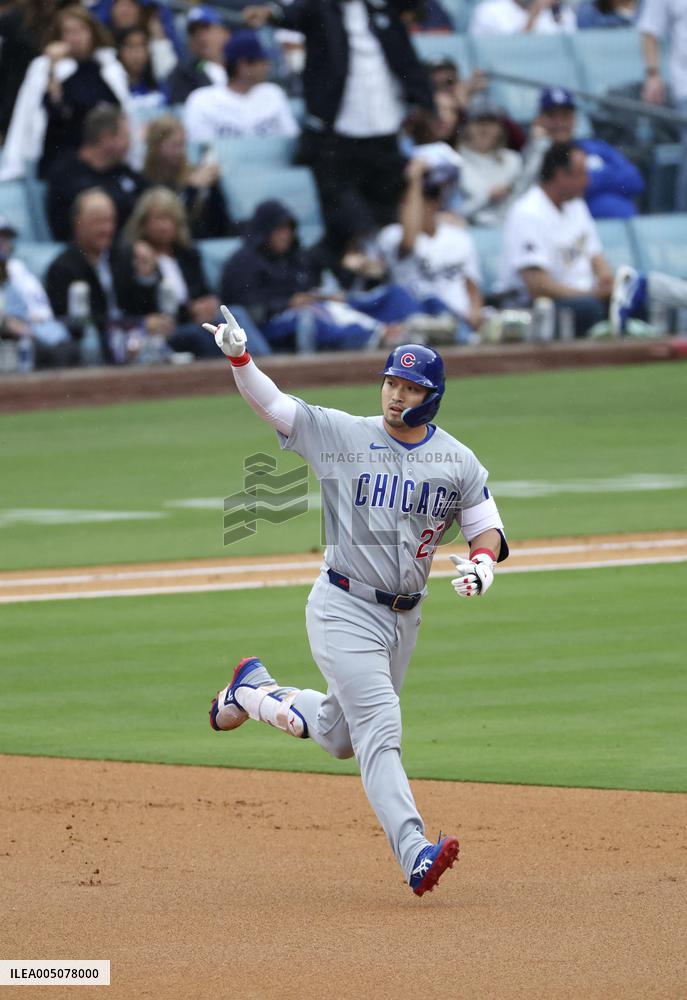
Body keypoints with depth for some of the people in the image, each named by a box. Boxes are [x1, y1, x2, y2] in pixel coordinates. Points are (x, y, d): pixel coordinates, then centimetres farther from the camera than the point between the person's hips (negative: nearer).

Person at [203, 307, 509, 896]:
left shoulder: (458, 462, 3)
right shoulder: (341, 434, -3)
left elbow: (488, 530, 4)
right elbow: (268, 401, -5)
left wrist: (483, 563, -19)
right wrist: (238, 356, -23)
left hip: (403, 619, 5)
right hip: (345, 610, -5)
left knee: (339, 737, 16)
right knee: (379, 729, -18)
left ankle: (256, 693, 41)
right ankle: (414, 853, -27)